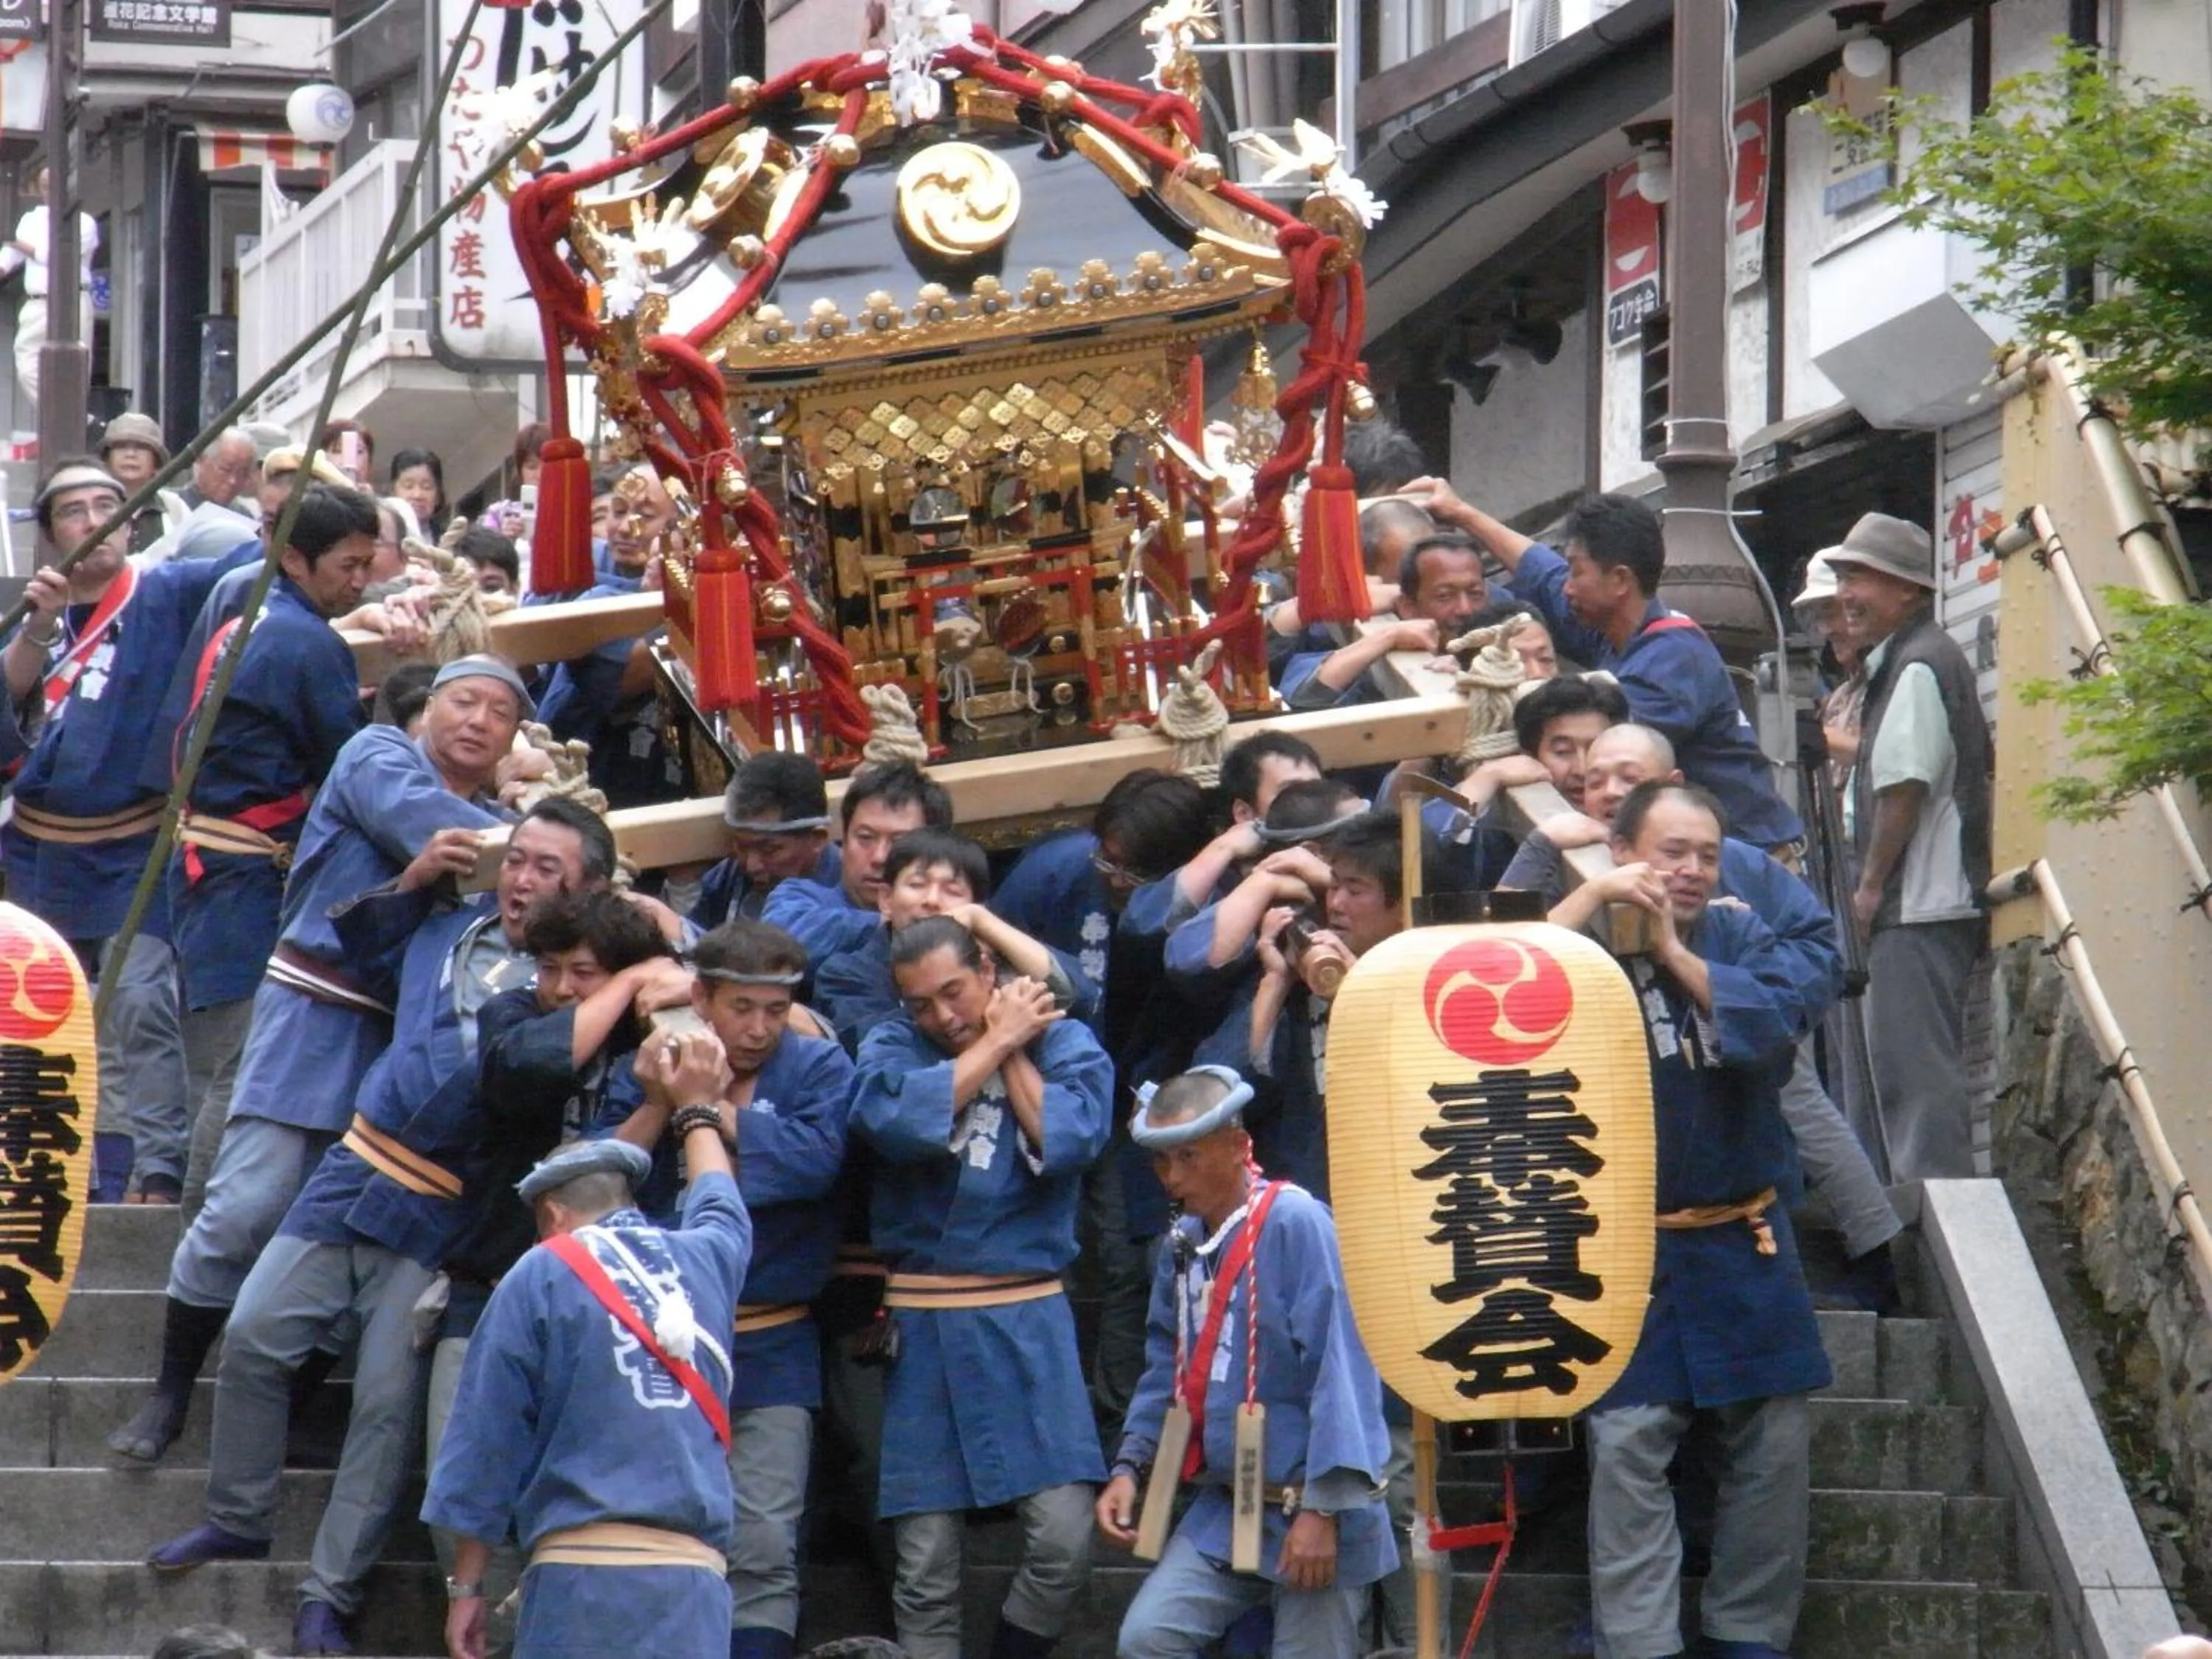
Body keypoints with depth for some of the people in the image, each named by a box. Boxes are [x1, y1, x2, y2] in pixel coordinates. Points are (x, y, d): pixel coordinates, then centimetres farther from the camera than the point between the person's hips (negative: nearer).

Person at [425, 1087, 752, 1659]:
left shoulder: (542, 1277, 4)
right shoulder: (704, 1260, 16)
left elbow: (487, 1443, 4)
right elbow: (723, 1209, 44)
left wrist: (466, 1586, 10)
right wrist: (697, 1106, 61)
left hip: (585, 1574, -4)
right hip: (695, 1586, 4)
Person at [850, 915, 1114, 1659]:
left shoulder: (1065, 1045, 5)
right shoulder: (893, 1045, 6)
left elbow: (1068, 1141, -13)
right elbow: (895, 1119, -16)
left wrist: (1013, 1054, -4)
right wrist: (995, 1040, -7)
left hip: (1027, 1317, 0)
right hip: (921, 1321, 0)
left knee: (1064, 1540, -10)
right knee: (926, 1565, 1)